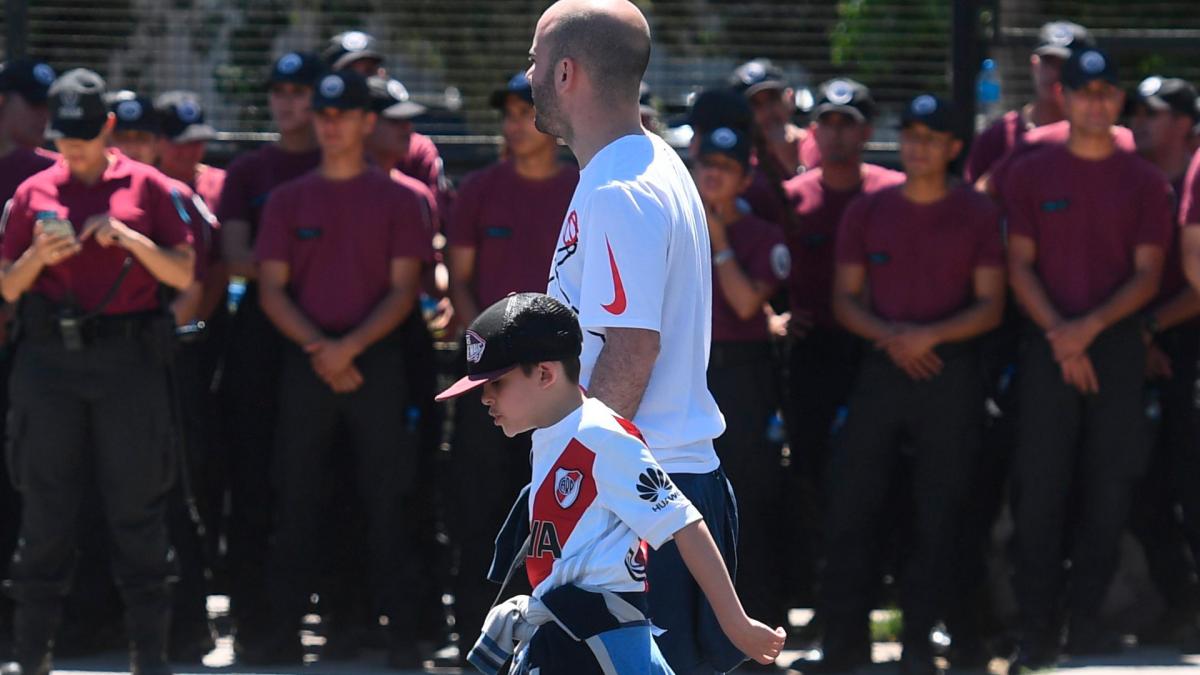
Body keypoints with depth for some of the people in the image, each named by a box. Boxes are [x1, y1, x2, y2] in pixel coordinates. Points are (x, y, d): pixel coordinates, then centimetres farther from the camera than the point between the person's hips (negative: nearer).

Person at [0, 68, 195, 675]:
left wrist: (130, 239, -13)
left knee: (137, 509, -1)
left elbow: (184, 273, 1)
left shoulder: (146, 187, 5)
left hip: (129, 357, -1)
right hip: (50, 360, 1)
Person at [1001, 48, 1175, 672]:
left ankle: (1086, 621, 8)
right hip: (1048, 347, -1)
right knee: (1039, 491, -6)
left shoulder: (1144, 182, 6)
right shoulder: (1032, 174, 6)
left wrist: (1090, 327, -13)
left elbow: (1147, 274, 2)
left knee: (1108, 491, 0)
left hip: (1117, 346, 1)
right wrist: (1059, 336, -10)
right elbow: (1019, 264, 2)